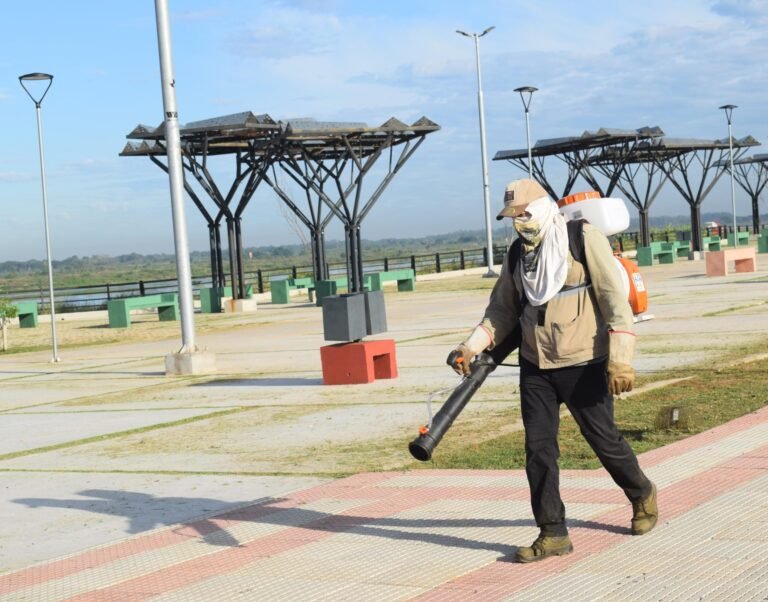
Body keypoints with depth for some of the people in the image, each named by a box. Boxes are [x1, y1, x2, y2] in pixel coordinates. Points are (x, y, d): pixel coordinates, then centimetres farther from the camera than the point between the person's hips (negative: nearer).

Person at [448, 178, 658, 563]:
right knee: (538, 449, -1)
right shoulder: (518, 255, 9)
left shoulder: (584, 239, -9)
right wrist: (473, 345, -3)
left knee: (604, 440, 8)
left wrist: (620, 358, -19)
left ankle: (642, 495, 36)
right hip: (535, 368, 5)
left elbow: (615, 299, -13)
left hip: (583, 366, -5)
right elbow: (502, 309, 13)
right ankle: (553, 533, 7)